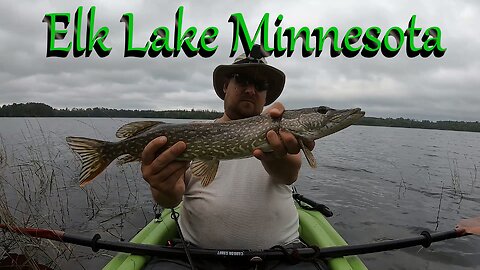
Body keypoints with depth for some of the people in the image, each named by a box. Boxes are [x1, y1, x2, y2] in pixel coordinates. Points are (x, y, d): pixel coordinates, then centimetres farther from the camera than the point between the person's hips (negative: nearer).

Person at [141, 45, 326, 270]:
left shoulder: (282, 132, 9)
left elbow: (290, 174, -12)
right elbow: (171, 200, -2)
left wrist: (274, 156, -36)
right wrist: (166, 189, -26)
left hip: (278, 251, 1)